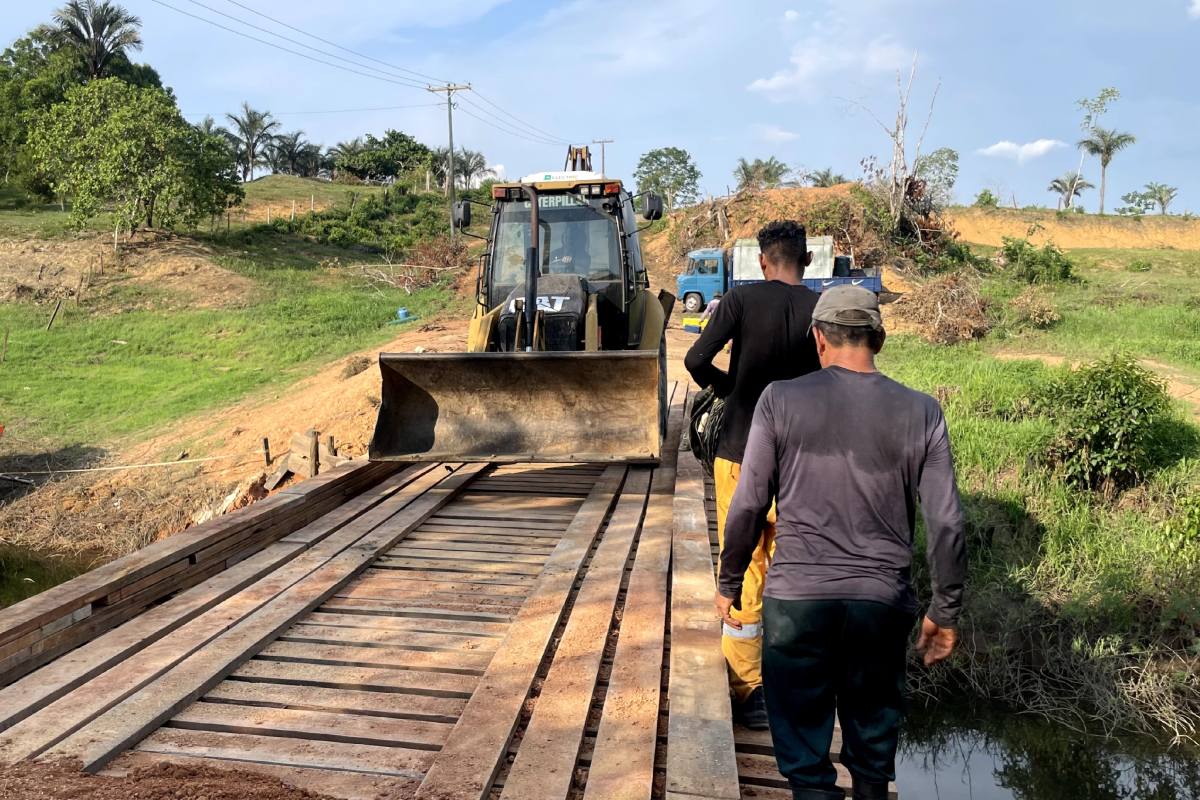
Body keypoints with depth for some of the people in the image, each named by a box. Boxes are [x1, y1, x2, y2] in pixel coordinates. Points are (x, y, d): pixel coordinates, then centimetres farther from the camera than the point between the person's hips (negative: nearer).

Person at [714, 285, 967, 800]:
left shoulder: (781, 400, -5)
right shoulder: (921, 413, -1)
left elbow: (748, 506, -4)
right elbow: (946, 524, 0)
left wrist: (729, 583, 9)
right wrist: (944, 612, 11)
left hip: (796, 598, -2)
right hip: (882, 602, 2)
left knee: (803, 742, 12)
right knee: (873, 737, 21)